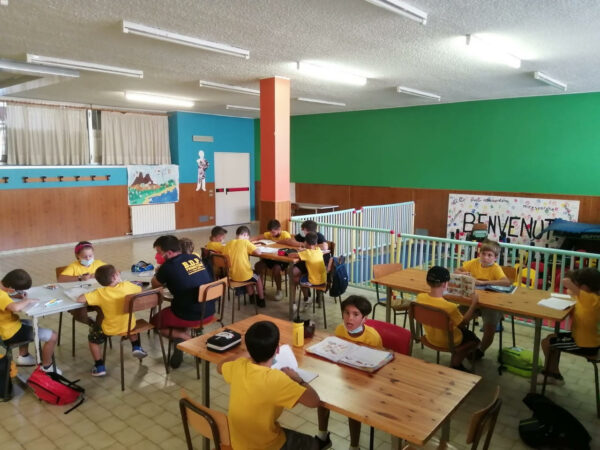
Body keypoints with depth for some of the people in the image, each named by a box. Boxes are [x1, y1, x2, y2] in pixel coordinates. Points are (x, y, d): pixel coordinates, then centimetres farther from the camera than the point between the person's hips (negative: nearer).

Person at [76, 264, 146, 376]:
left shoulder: (100, 293, -18)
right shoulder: (127, 286, -13)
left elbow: (80, 299, -21)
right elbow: (139, 289, 6)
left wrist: (89, 294, 1)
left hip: (110, 330, -2)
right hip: (129, 327, 2)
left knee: (93, 337, 25)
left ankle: (99, 367, 23)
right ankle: (136, 347, 26)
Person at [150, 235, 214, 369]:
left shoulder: (169, 266, -15)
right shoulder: (196, 258, 4)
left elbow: (155, 284, 5)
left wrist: (159, 271, 20)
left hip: (190, 317, -6)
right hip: (209, 312, 7)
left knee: (155, 321, 21)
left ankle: (184, 337, -2)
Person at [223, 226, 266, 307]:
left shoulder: (229, 244, 2)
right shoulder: (245, 242, -11)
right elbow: (258, 252, -17)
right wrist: (252, 251, 5)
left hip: (232, 275, 5)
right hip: (244, 275, -5)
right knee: (258, 278, 27)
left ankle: (252, 297, 46)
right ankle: (261, 300, 34)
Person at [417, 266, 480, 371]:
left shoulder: (420, 297, -21)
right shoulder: (450, 307, -37)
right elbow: (463, 323, -19)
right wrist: (474, 303, -13)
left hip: (430, 337, 6)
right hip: (448, 342, -6)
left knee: (463, 331, 32)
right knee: (471, 336, 27)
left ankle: (455, 362, 40)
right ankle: (455, 364, 34)